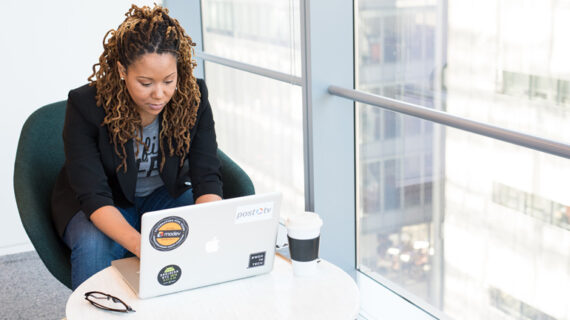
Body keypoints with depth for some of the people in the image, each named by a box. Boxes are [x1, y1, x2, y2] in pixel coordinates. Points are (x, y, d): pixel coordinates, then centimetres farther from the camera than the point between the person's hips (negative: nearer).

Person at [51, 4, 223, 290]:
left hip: (164, 194, 3)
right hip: (100, 207, -2)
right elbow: (93, 195, -30)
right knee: (93, 245, -35)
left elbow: (206, 177, -19)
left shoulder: (193, 96, -19)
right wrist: (142, 246, -48)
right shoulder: (85, 105, -26)